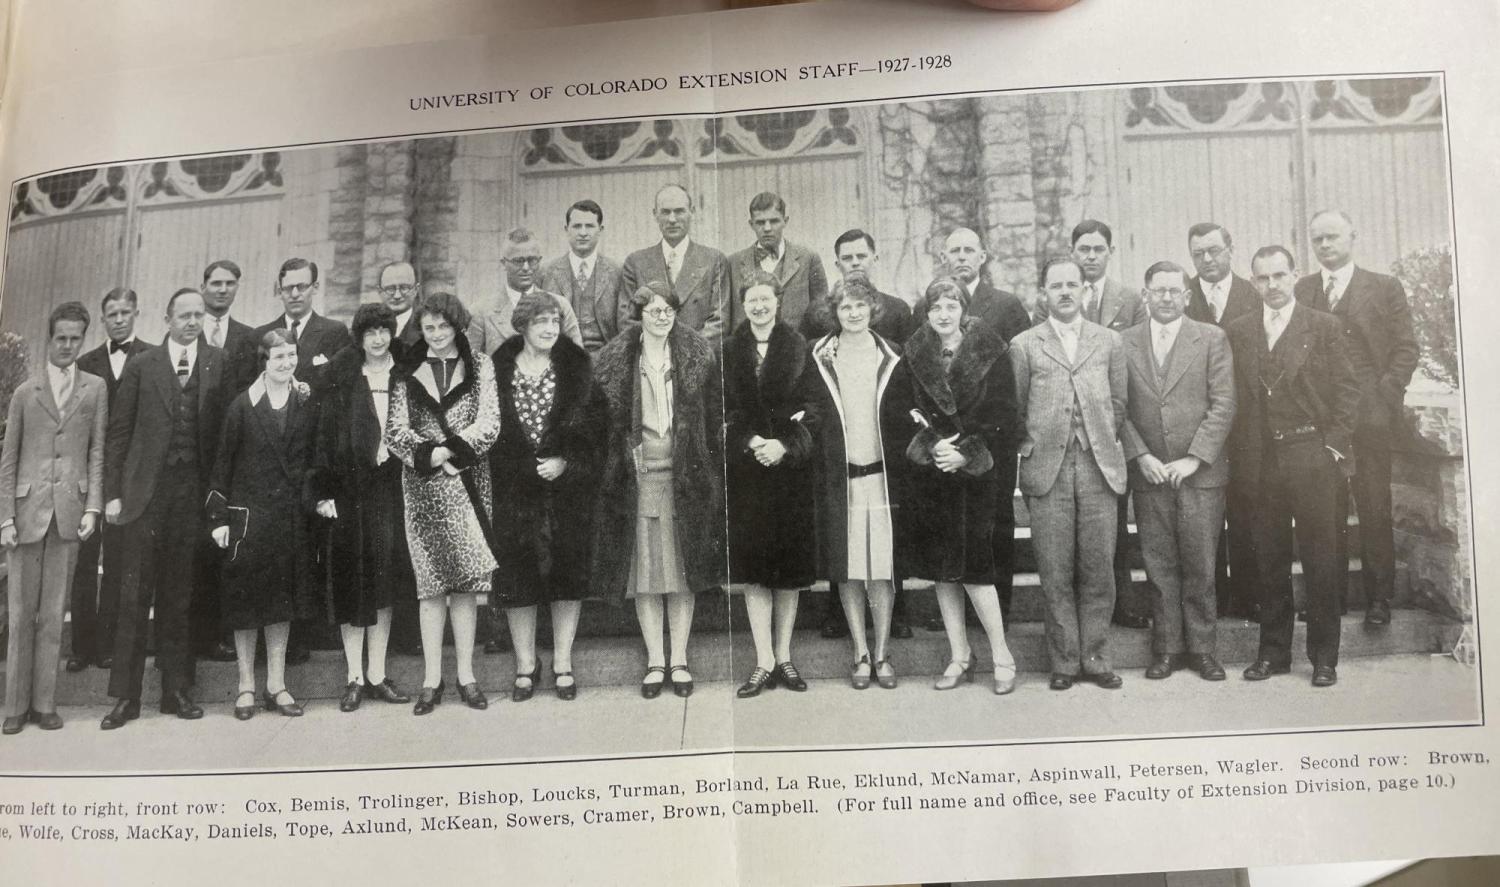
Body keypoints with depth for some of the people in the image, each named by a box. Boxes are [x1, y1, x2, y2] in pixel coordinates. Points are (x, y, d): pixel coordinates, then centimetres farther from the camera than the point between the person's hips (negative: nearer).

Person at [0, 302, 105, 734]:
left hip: (69, 511, 0)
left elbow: (98, 451, 5)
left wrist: (93, 506, -3)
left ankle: (44, 702, 13)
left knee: (54, 613, 5)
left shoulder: (95, 388, 7)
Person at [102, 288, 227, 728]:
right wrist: (113, 493, 0)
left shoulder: (218, 362, 6)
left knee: (179, 596, 8)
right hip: (146, 490, -1)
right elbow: (118, 432, 5)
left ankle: (177, 690, 18)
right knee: (135, 595, 1)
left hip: (194, 492, 1)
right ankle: (126, 695, 9)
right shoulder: (141, 366, 4)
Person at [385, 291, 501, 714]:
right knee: (430, 582, 0)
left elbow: (489, 425, -2)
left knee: (466, 580, 2)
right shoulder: (406, 375, 9)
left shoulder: (479, 369, 8)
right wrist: (433, 456, -13)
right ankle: (432, 679, 5)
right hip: (424, 487, 0)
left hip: (469, 483, 0)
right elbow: (395, 432, 1)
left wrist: (447, 450, -12)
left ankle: (466, 674, 9)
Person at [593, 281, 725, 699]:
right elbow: (599, 419, 3)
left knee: (684, 569, 5)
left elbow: (714, 418, 4)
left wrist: (711, 472, 0)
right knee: (644, 570, 3)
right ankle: (655, 660, 13)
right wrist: (613, 472, -2)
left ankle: (680, 659, 15)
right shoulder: (615, 360, 1)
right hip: (636, 476, 0)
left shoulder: (698, 356, 2)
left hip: (685, 476, 0)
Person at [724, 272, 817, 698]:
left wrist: (785, 445, -16)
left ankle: (784, 658, 14)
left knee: (789, 568, 4)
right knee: (753, 568, -1)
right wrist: (751, 442, -13)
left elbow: (810, 408, -2)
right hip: (746, 468, 1)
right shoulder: (730, 350, 6)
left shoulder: (799, 347, 2)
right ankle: (765, 663, 3)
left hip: (790, 466, -1)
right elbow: (726, 409, 3)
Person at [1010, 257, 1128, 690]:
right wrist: (1033, 448, 4)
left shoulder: (1108, 342, 11)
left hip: (1099, 468, 1)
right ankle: (1064, 661, 11)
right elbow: (1016, 409, 9)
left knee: (1098, 570, 2)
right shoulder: (1023, 346, 6)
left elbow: (1118, 403, 15)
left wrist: (1101, 444, 9)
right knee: (1056, 574, 1)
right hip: (1047, 471, -1)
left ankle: (1095, 658, 13)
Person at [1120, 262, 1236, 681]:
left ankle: (1201, 647, 16)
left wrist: (1194, 458, -11)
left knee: (1200, 565, 3)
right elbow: (1118, 408, 4)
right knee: (1160, 566, 5)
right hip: (1149, 473, 1)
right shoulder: (1124, 343, 6)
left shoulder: (1212, 339, 3)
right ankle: (1167, 647, 16)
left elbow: (1223, 405, -3)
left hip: (1201, 472, -1)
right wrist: (1140, 456, -8)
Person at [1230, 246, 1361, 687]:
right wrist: (1239, 456, 1)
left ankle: (1324, 655, 13)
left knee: (1320, 559, 2)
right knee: (1269, 560, 9)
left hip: (1312, 457, -2)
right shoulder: (1238, 332, 8)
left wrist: (1333, 444, -6)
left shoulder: (1325, 326, 2)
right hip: (1261, 460, 2)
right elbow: (1233, 396, 7)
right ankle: (1273, 651, 19)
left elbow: (1347, 389, 1)